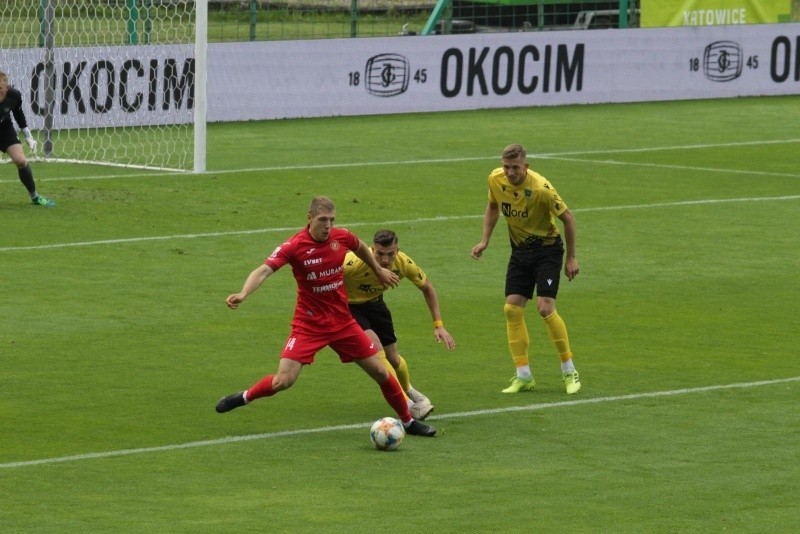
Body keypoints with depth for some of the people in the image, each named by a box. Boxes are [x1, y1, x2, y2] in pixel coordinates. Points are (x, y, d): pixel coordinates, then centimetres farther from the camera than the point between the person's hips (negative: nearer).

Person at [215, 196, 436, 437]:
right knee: (284, 380, -15)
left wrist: (379, 270, 31)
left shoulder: (342, 237, -6)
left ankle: (408, 421, 25)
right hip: (309, 324, -4)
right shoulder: (295, 246, -20)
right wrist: (243, 294, -48)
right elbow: (264, 270, -31)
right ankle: (243, 398, 15)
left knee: (380, 372, 6)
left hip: (343, 322, 4)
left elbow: (361, 248, 18)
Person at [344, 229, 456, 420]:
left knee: (393, 358, 8)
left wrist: (438, 325, -5)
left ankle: (409, 392, 41)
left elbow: (427, 287, -2)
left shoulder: (404, 264, -21)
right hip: (347, 305, -5)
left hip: (374, 302, 5)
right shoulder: (356, 262, -37)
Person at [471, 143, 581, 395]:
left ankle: (569, 372, -3)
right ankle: (523, 376, 4)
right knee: (512, 308, -4)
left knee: (546, 308, -17)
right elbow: (493, 207, 13)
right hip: (519, 251, 6)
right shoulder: (495, 179, -10)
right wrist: (485, 240, 4)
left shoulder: (541, 188, -26)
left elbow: (568, 218, -13)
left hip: (547, 248, -6)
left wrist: (571, 258, -8)